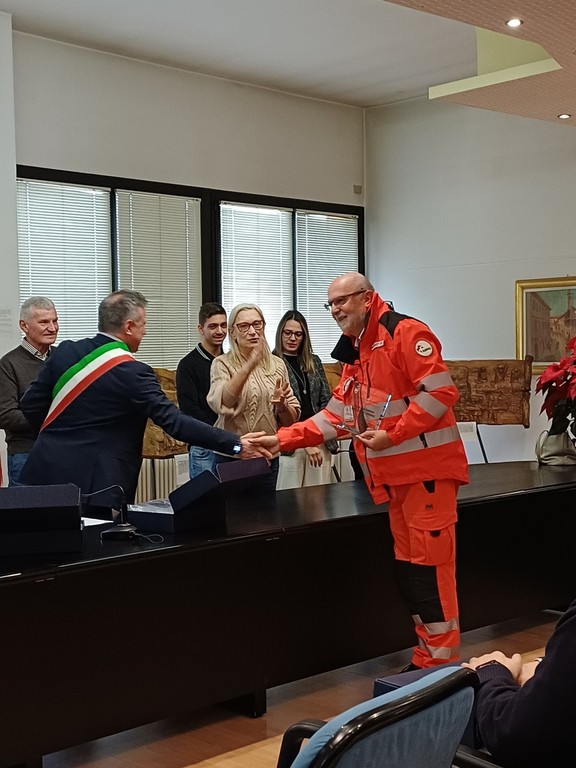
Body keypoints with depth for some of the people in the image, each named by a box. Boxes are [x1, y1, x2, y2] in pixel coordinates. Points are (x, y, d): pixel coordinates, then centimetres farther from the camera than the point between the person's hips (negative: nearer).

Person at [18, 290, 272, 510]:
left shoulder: (64, 352, 2)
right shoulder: (132, 372, -16)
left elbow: (31, 404, 8)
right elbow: (173, 420, -20)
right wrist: (236, 445, -18)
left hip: (46, 471, 7)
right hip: (92, 484, -7)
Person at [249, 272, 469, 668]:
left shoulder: (406, 332, -10)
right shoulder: (355, 356, 18)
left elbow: (440, 392, -18)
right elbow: (337, 415, 15)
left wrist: (391, 435, -19)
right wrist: (282, 440, 6)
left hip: (427, 467, -9)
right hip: (396, 473, 9)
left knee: (431, 563, -6)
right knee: (407, 565, 11)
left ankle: (443, 663, 3)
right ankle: (426, 657, 21)